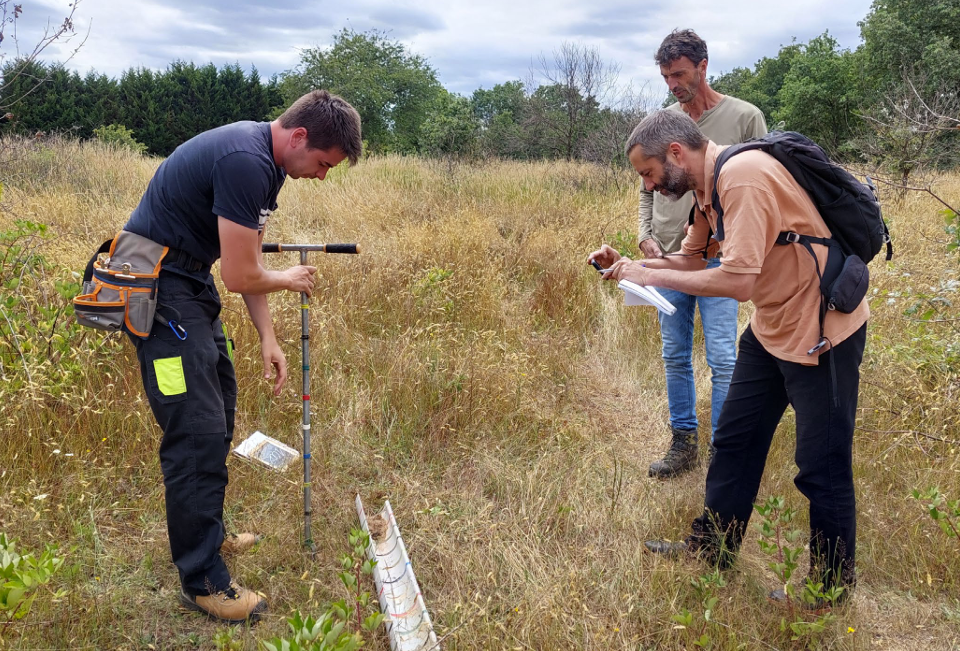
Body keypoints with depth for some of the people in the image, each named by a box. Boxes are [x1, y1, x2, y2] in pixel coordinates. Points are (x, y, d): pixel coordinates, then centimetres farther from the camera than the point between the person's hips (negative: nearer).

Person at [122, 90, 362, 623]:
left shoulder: (265, 161, 7)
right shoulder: (245, 161, -26)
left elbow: (245, 258, 11)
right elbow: (240, 276, -24)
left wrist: (267, 338, 8)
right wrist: (288, 280, -2)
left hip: (189, 283, 11)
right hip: (157, 289, -11)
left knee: (219, 410, 19)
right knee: (199, 430, -8)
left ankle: (205, 535, 36)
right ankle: (202, 580, 5)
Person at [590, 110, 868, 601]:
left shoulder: (744, 175, -26)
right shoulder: (708, 183, 4)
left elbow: (738, 280, -31)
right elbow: (691, 258, 12)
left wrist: (651, 277, -22)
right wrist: (627, 265, -1)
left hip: (822, 331, -9)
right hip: (772, 328, 10)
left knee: (822, 467, 3)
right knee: (734, 439, 15)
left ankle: (832, 583, 22)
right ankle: (712, 548, 30)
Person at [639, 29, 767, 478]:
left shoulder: (744, 117, -3)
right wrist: (646, 237, 1)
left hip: (718, 259, -4)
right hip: (667, 258, 4)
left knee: (722, 360, -3)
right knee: (675, 357, 11)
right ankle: (683, 443, 24)